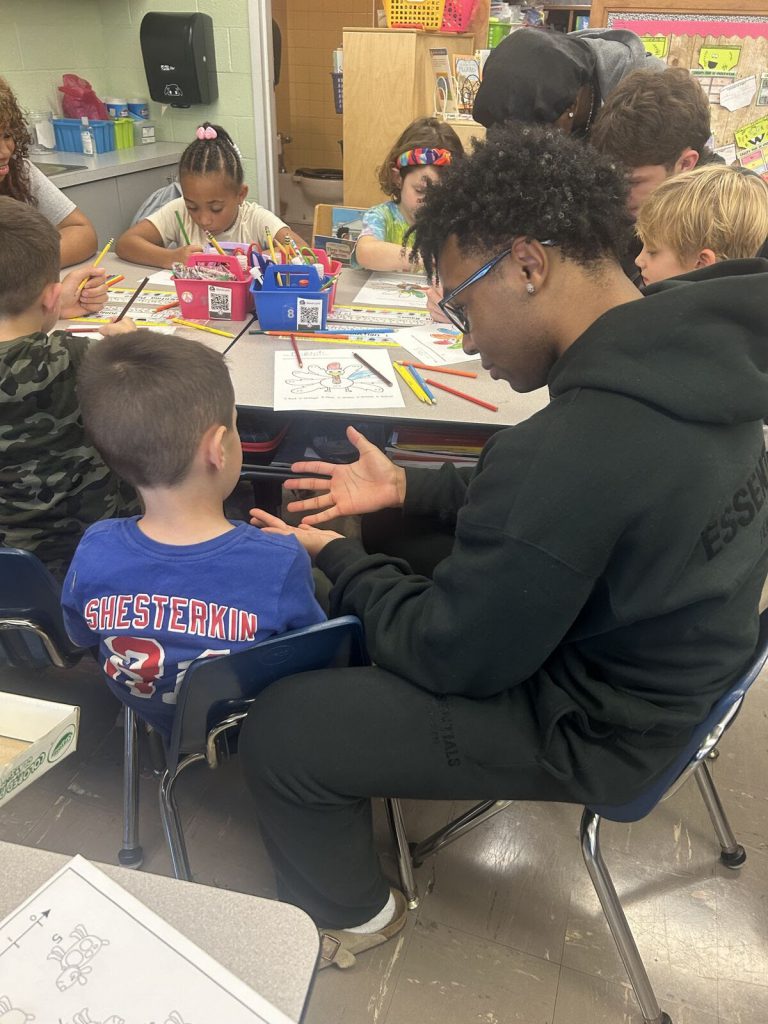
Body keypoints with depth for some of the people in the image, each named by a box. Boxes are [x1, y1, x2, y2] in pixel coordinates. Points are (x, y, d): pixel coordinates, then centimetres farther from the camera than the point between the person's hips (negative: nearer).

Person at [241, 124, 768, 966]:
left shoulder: (578, 445, -36)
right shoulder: (694, 354, -7)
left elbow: (451, 655, -23)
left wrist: (334, 559, -7)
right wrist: (409, 488, 4)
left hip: (594, 727, -9)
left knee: (275, 733, -4)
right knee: (384, 569, 21)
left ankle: (351, 914, 26)